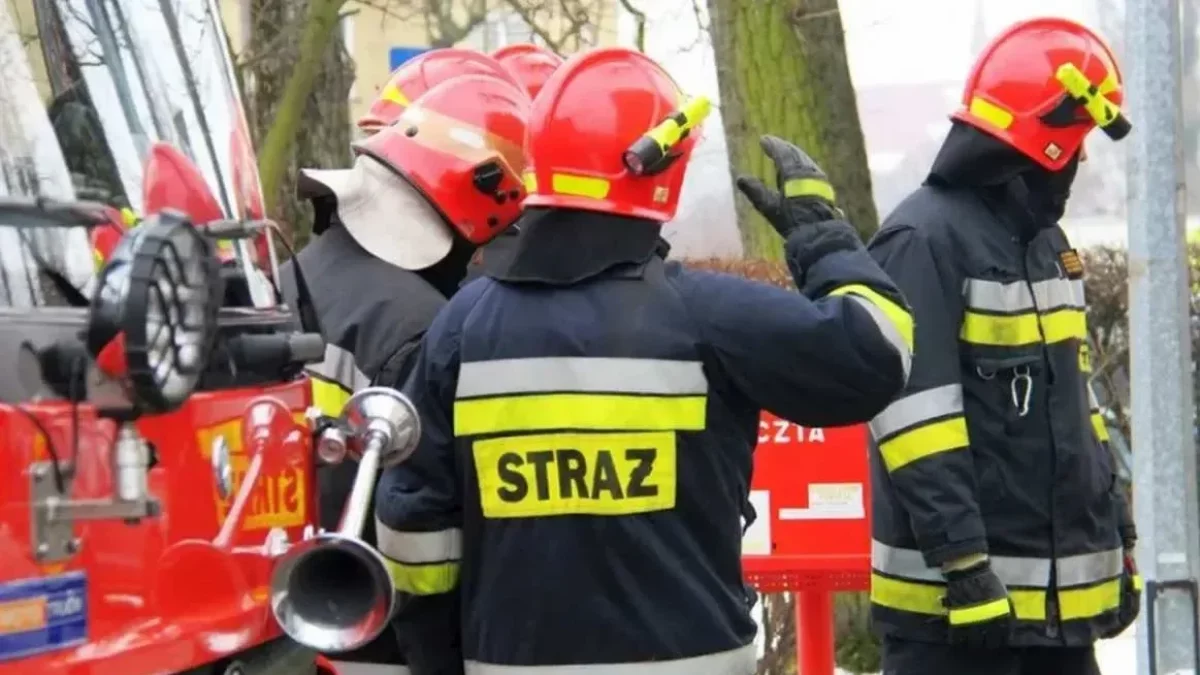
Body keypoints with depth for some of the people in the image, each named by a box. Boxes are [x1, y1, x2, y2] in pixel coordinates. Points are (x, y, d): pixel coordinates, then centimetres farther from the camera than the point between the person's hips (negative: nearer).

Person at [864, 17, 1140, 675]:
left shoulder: (1044, 240, 16)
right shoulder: (925, 239, -14)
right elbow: (916, 417, -20)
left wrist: (1116, 536, 21)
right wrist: (962, 560, -23)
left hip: (1058, 588, 9)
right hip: (957, 591, -9)